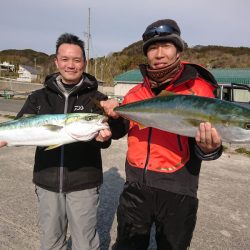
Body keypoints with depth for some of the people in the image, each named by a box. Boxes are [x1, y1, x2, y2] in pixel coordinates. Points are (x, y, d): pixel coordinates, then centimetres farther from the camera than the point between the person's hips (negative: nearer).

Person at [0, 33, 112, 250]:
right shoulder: (39, 98, 5)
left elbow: (105, 138, -8)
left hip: (83, 182, -2)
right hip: (47, 182, 3)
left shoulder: (97, 98, -2)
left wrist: (103, 137, -32)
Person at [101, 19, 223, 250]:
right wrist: (115, 116, -8)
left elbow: (202, 146, -11)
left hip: (177, 192, -3)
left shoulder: (199, 89, -7)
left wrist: (208, 148, -34)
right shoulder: (135, 93, 5)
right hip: (135, 187, 3)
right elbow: (118, 132, 13)